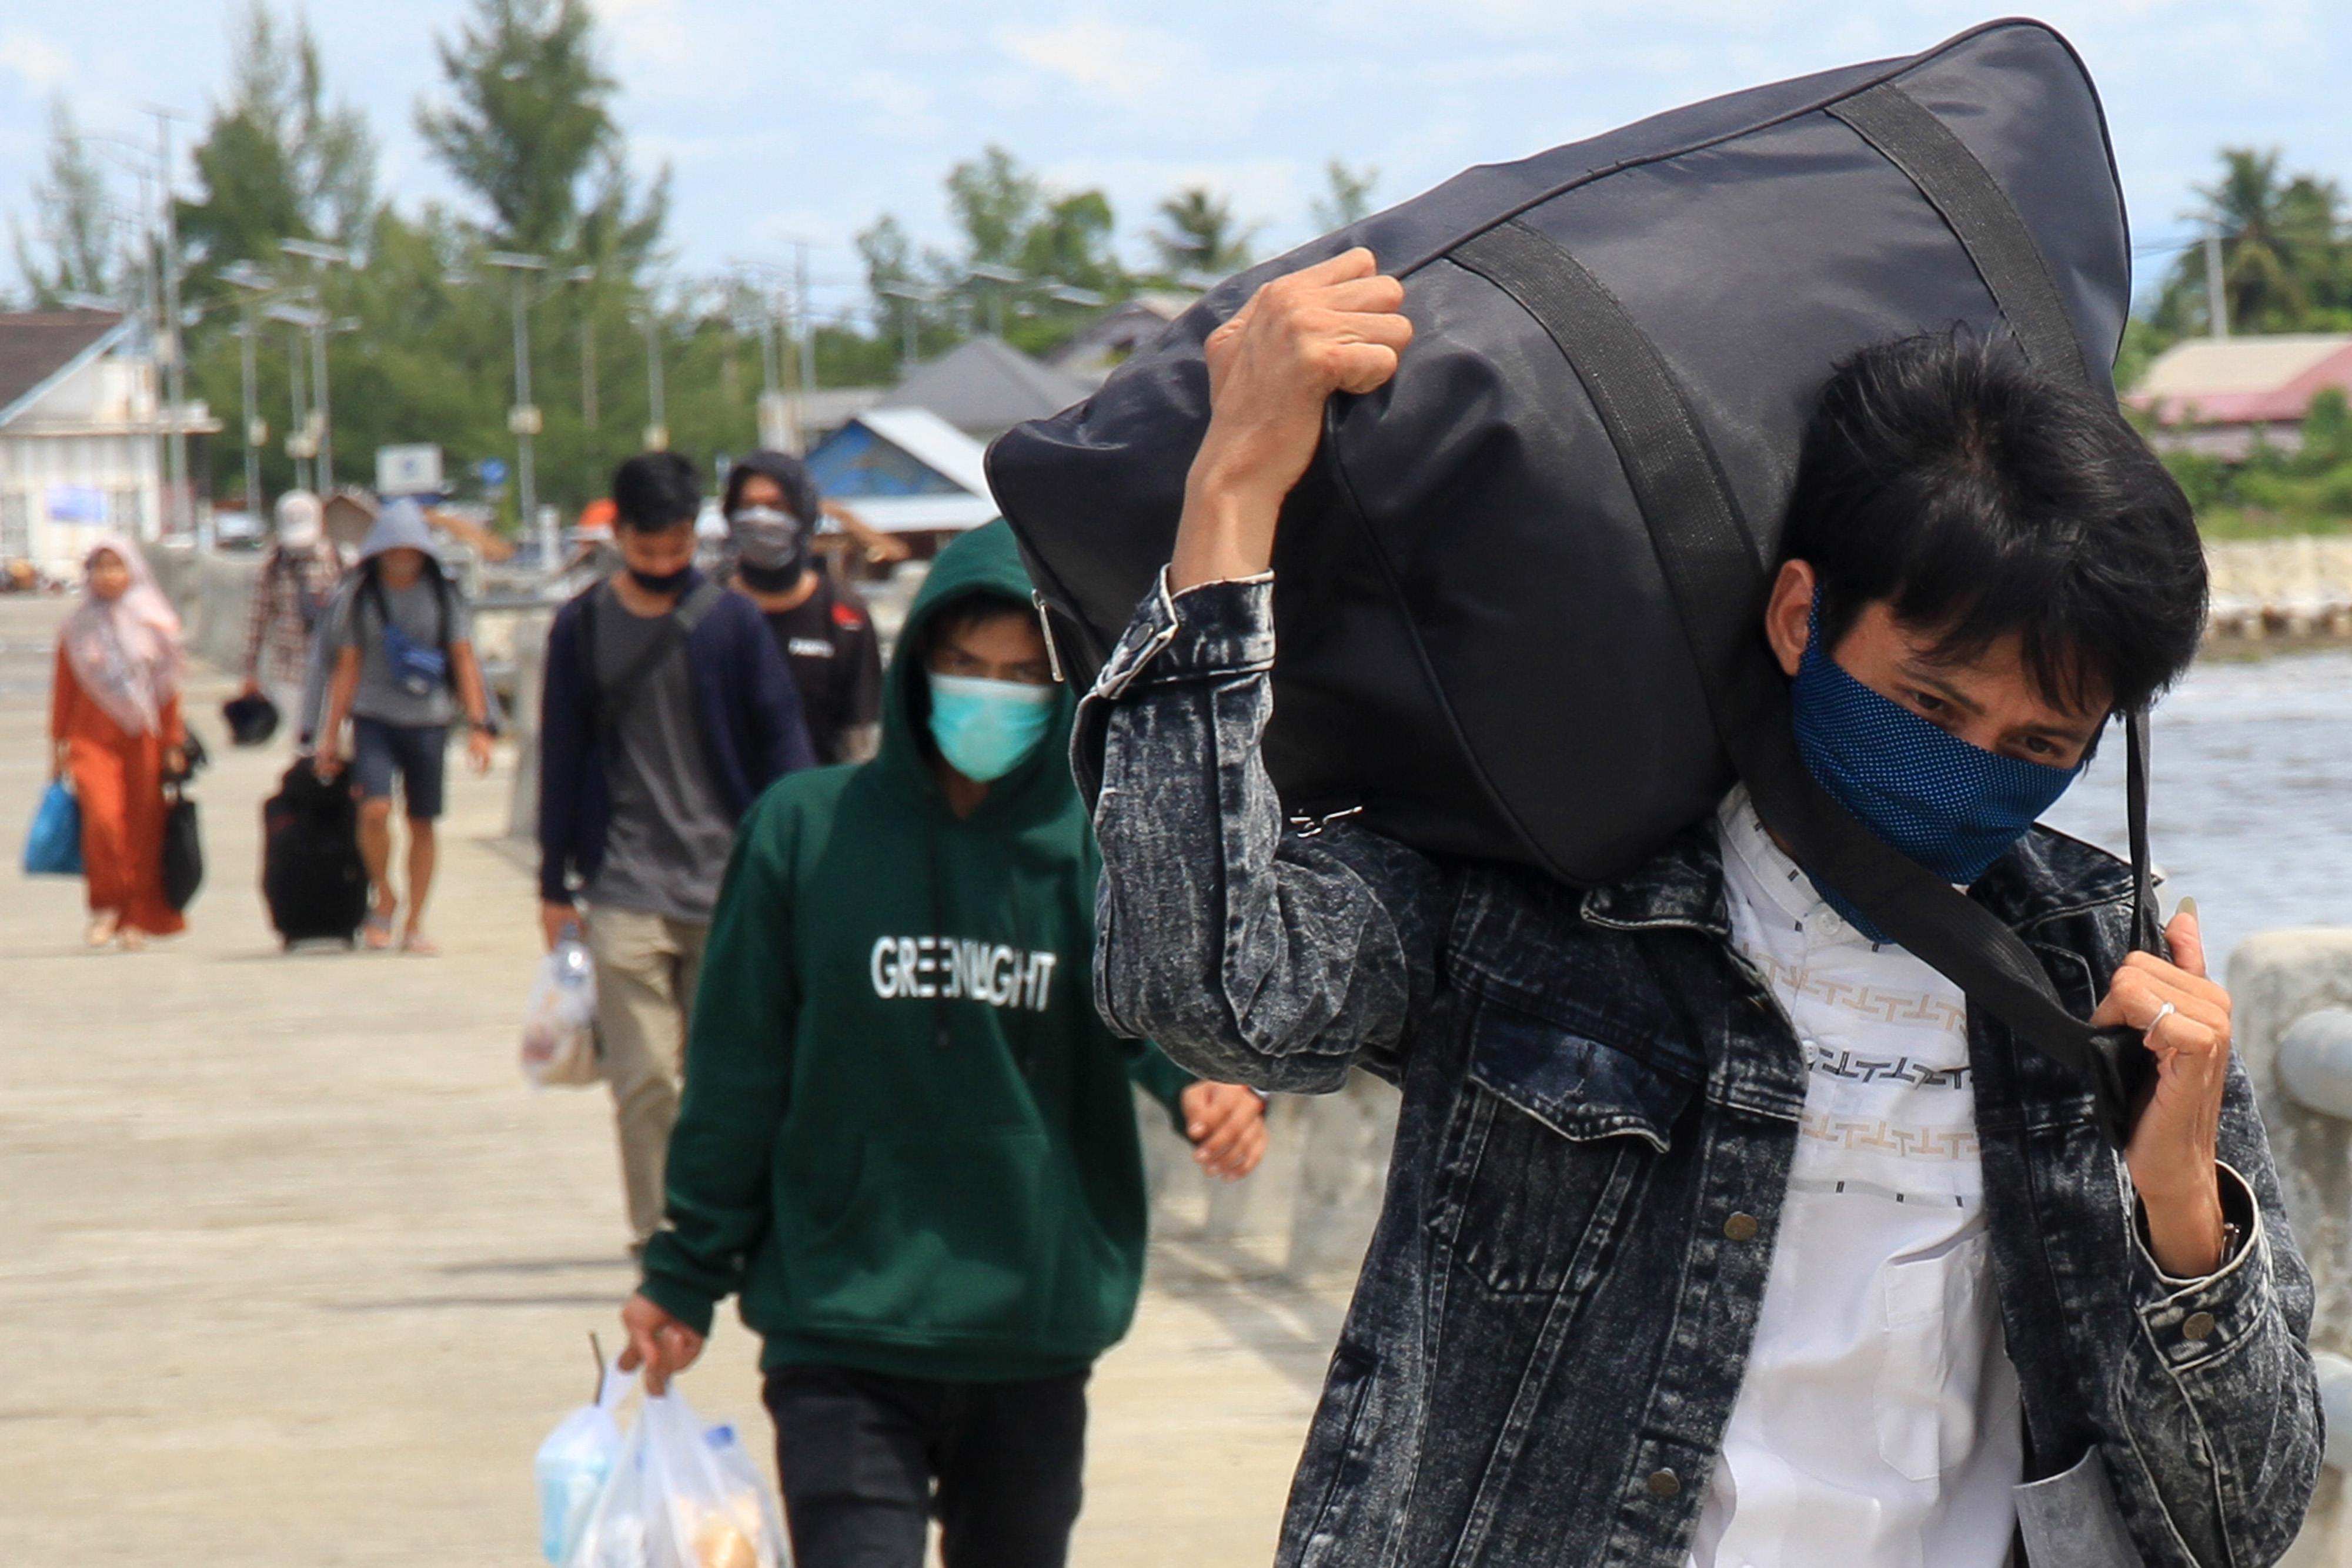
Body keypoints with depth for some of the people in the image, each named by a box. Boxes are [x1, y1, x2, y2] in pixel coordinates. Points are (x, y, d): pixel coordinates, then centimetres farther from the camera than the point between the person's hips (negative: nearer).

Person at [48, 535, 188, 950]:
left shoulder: (155, 625, 5)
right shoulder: (78, 629, 5)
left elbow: (169, 688, 8)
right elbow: (64, 690, 8)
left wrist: (174, 744, 5)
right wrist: (58, 745, 7)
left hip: (143, 740, 1)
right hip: (92, 740, -1)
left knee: (143, 826, 1)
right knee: (103, 816, -20)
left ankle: (137, 917, 13)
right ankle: (105, 905, -4)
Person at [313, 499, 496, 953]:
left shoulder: (443, 596, 4)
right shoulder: (358, 597, 3)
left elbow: (464, 661, 4)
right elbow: (347, 669, 7)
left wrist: (478, 725, -5)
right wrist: (331, 733, 4)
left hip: (428, 722, 1)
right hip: (374, 717, -1)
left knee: (423, 822, 4)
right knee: (375, 809, -19)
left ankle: (414, 924, 15)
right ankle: (383, 895, 6)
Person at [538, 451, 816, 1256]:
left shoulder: (732, 620, 3)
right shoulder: (582, 627, 6)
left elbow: (781, 739, 5)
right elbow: (561, 757, 11)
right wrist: (555, 885, 11)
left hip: (728, 880, 0)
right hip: (626, 887, 0)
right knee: (643, 1078, -8)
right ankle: (657, 1231, -3)